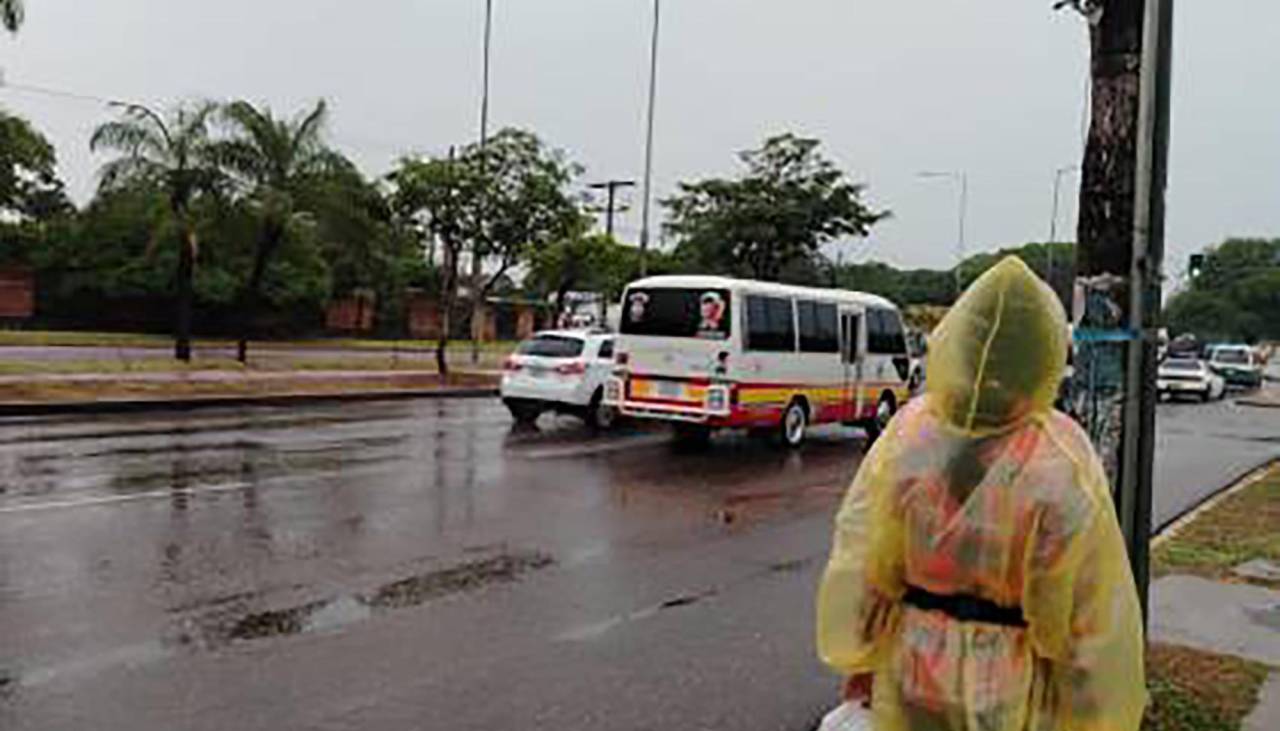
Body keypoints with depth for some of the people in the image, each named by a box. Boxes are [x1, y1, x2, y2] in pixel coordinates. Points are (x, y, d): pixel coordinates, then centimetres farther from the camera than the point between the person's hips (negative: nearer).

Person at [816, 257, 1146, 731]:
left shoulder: (909, 433, -16)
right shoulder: (1063, 461, -23)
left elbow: (861, 563, -8)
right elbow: (1092, 603, -15)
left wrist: (859, 661, 5)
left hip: (912, 667, 2)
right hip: (1009, 691, -2)